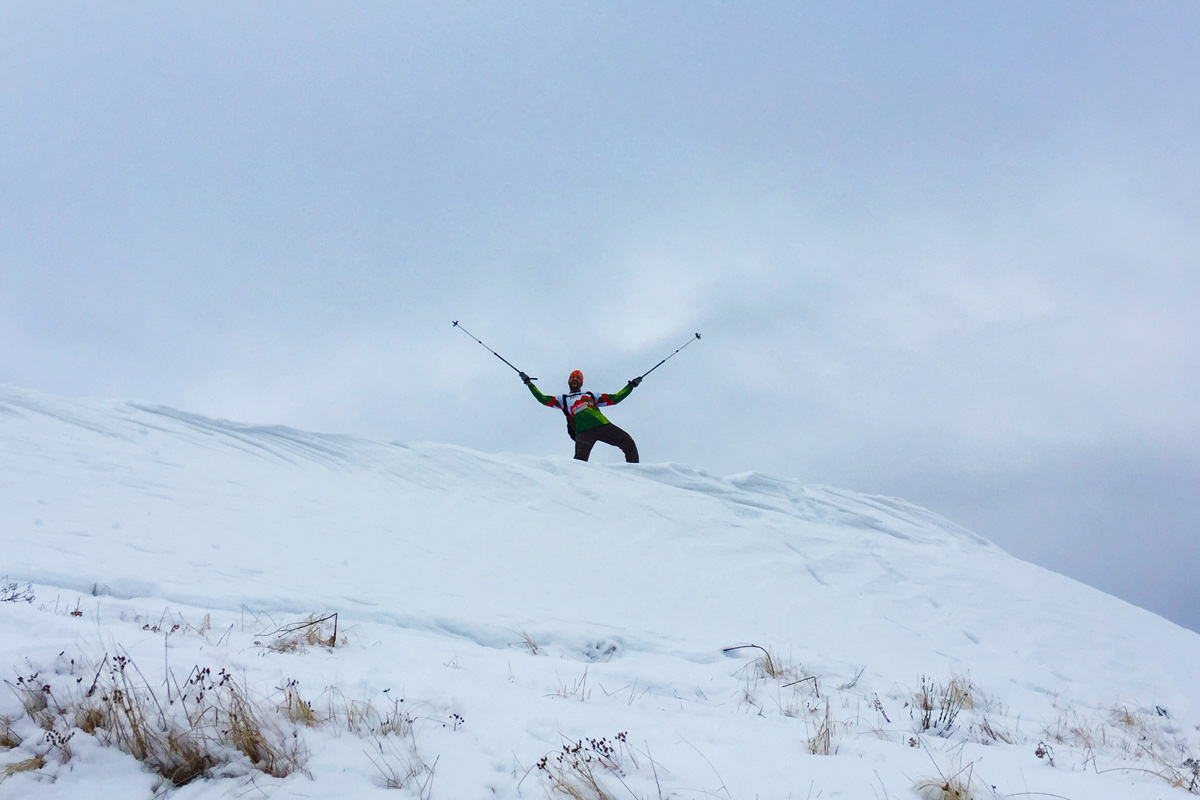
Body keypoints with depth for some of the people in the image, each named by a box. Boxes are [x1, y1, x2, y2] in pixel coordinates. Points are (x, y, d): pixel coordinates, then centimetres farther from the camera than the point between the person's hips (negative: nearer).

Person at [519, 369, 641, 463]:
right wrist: (529, 383, 22)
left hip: (602, 425, 2)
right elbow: (543, 399, 21)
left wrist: (631, 386, 28)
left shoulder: (590, 396, 33)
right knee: (580, 461, -21)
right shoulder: (563, 400, 30)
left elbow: (615, 398, 31)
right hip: (583, 431, -2)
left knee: (628, 442, -11)